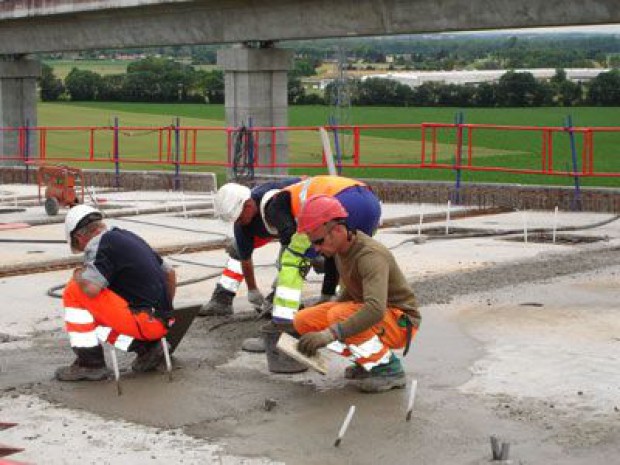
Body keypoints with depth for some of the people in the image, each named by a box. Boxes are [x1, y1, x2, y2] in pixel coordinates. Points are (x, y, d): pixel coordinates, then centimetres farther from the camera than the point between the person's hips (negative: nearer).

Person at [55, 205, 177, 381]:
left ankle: (90, 363, 0)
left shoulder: (100, 245, -8)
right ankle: (146, 346, 9)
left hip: (144, 322, -9)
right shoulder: (130, 237, 17)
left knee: (74, 291, -3)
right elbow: (170, 273, 24)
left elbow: (91, 288, -22)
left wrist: (79, 276, 1)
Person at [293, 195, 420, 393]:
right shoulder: (342, 249, -1)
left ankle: (389, 368, -14)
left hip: (400, 323, -9)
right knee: (303, 320, -5)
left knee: (340, 316, -34)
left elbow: (375, 309, -43)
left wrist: (330, 333, -50)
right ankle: (368, 359, 7)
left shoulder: (371, 255, -29)